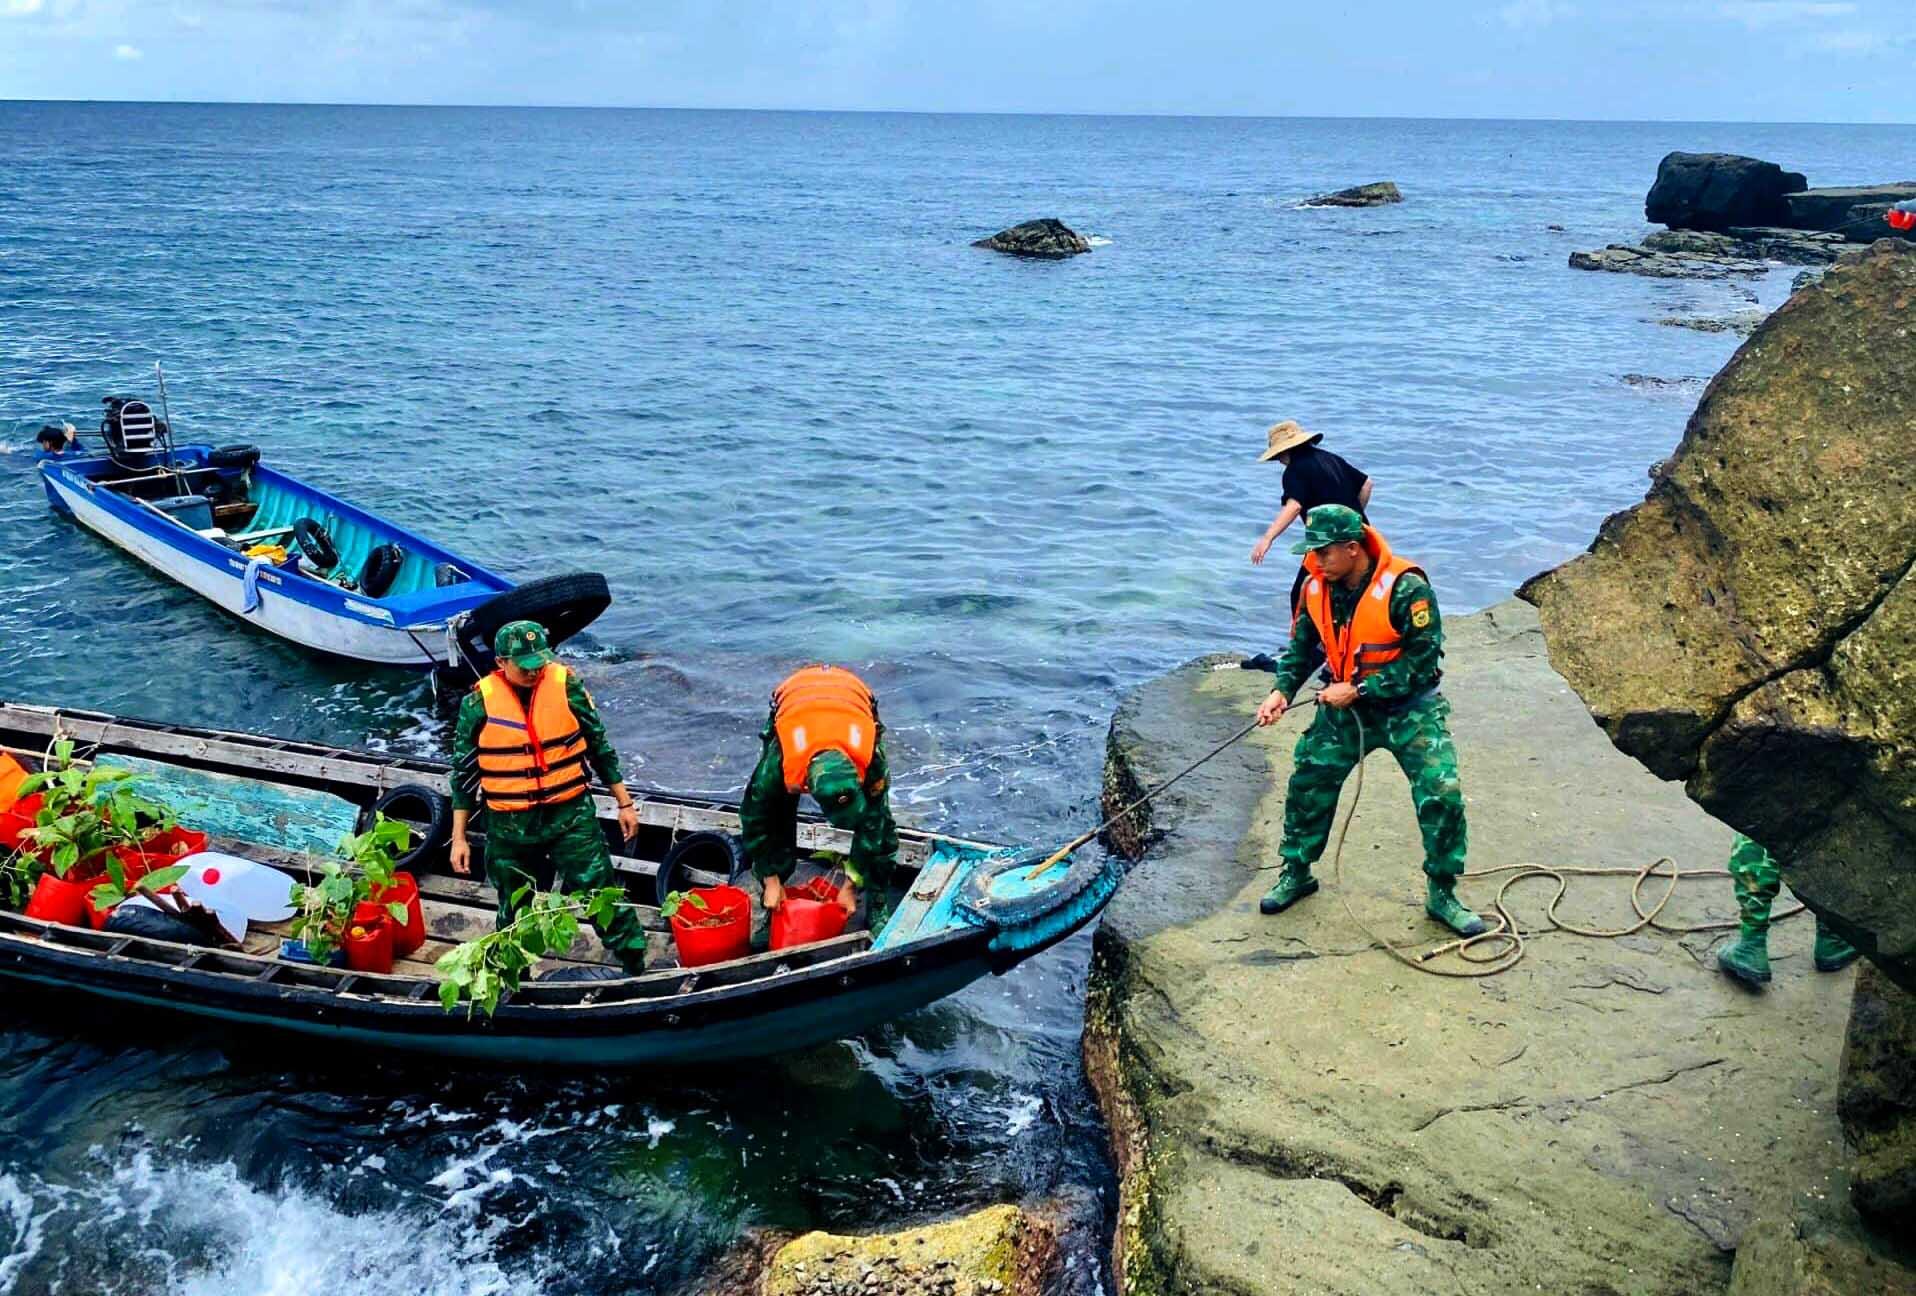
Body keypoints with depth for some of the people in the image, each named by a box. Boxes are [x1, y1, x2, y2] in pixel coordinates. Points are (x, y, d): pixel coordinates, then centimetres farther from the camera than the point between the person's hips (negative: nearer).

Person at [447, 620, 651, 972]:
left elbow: (599, 746, 5)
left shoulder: (567, 686, -6)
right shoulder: (479, 703, -7)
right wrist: (459, 838, 2)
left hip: (571, 815, -1)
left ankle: (635, 966, 9)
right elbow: (464, 773, 2)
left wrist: (624, 803, 7)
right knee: (514, 910, 15)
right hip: (510, 826, 1)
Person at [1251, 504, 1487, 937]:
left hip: (1408, 707, -4)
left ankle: (1442, 895, 6)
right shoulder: (1317, 589, -5)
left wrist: (1359, 690, -24)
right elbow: (1302, 646, 8)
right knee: (1308, 785, 5)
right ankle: (1296, 874, 27)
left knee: (1442, 794, -12)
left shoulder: (1405, 588, -23)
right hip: (1345, 707, 5)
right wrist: (1282, 690, -10)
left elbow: (1424, 657, -22)